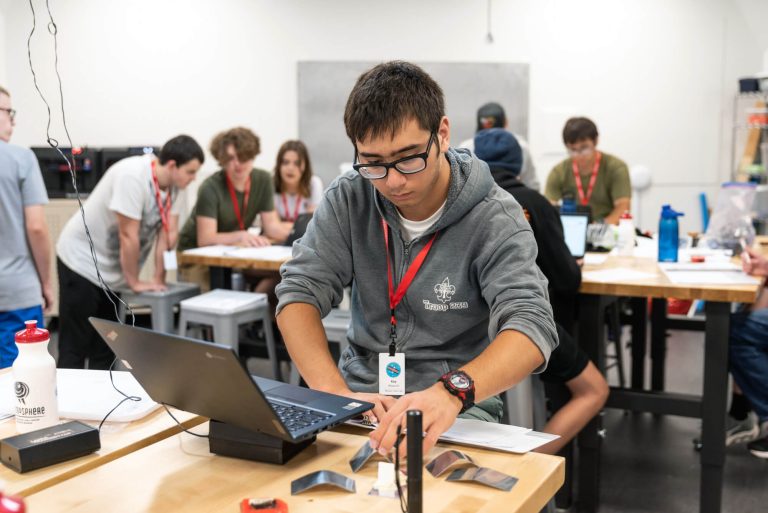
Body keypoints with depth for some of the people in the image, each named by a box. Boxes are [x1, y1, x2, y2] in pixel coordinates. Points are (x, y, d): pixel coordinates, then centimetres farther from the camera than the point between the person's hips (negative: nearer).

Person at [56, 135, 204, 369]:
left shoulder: (171, 183, -5)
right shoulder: (132, 176, -28)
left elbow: (169, 232, -1)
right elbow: (128, 235, -25)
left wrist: (159, 278, -3)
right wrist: (134, 282, -15)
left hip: (112, 270, 8)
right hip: (82, 262, -8)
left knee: (105, 349, 12)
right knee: (74, 348, -3)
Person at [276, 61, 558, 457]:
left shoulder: (495, 219, -12)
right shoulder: (348, 199, -2)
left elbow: (531, 324, -23)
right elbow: (300, 293, -7)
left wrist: (451, 392, -43)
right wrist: (336, 392, -25)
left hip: (460, 409, -2)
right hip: (360, 396, 3)